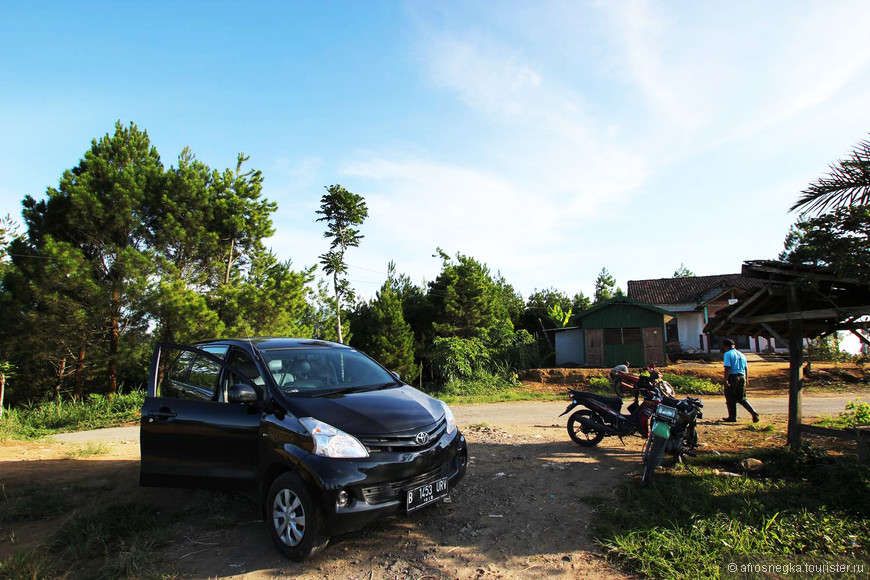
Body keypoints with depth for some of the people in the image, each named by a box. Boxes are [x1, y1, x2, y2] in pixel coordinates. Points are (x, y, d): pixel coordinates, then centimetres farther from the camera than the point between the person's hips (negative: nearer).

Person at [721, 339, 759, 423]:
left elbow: (727, 368, -16)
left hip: (732, 377, -7)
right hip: (742, 377, 7)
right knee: (742, 398, 15)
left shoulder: (728, 354, -7)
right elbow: (746, 368, 16)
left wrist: (725, 380, -18)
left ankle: (732, 417, 10)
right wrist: (746, 380, 21)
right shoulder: (741, 354, 15)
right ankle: (753, 412, -3)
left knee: (731, 399, 4)